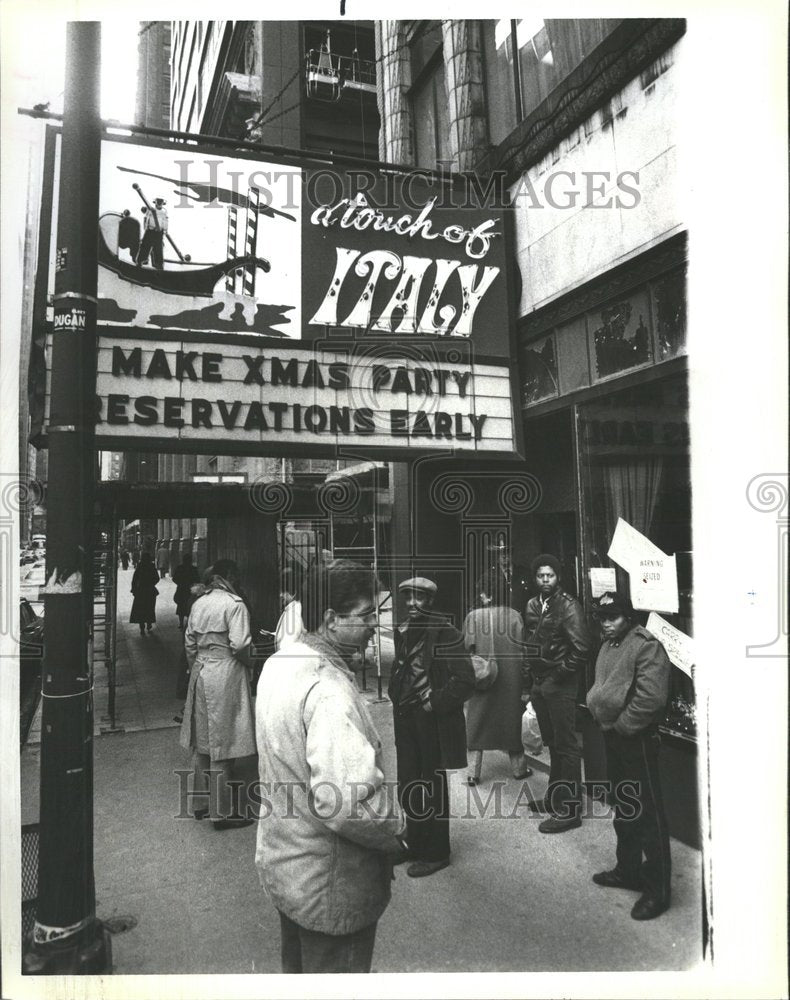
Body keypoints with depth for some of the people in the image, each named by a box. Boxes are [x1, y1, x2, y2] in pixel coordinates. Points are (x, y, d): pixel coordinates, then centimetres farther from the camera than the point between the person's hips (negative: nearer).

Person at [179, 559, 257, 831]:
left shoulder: (199, 603, 7)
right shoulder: (235, 604, -14)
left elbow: (189, 642, 11)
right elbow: (239, 645, -20)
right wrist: (248, 662, -1)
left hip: (200, 672, 7)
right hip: (225, 675, -7)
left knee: (203, 742, 17)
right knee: (223, 745, 1)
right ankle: (222, 811, 10)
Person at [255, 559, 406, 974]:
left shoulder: (279, 663, -1)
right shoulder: (329, 691, -31)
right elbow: (346, 803, -35)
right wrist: (400, 832, -18)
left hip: (282, 862, 8)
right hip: (330, 885, -8)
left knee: (298, 967, 28)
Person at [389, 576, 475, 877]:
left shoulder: (446, 634, -13)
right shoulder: (402, 633, 8)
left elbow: (465, 681, -16)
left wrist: (433, 704, -17)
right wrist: (397, 700, 9)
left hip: (434, 724, -7)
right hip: (406, 722, 7)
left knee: (432, 789, 6)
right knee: (408, 786, 16)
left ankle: (434, 853, 22)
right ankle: (415, 844, 34)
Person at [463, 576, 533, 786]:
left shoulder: (474, 616, -9)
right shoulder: (514, 615, -6)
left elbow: (468, 647, -10)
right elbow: (521, 648, -4)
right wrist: (522, 673, 7)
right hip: (510, 675, 1)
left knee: (477, 722, 9)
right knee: (510, 719, 15)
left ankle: (473, 772, 10)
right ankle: (519, 767, 26)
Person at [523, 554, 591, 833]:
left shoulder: (568, 606, -12)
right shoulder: (532, 606, 10)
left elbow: (580, 648, -17)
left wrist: (557, 675, -14)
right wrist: (531, 670, 10)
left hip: (561, 685, -7)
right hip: (539, 683, 7)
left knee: (566, 745, -1)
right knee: (551, 742, 18)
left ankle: (570, 810, 6)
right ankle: (555, 797, 31)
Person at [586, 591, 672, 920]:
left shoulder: (646, 646, -17)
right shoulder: (609, 646, 11)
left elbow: (651, 697, -26)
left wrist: (621, 725, -18)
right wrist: (598, 709, 7)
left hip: (637, 741, -9)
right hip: (613, 738, 9)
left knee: (647, 815, 0)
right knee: (623, 810, 21)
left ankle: (657, 890, 12)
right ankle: (628, 870, 37)